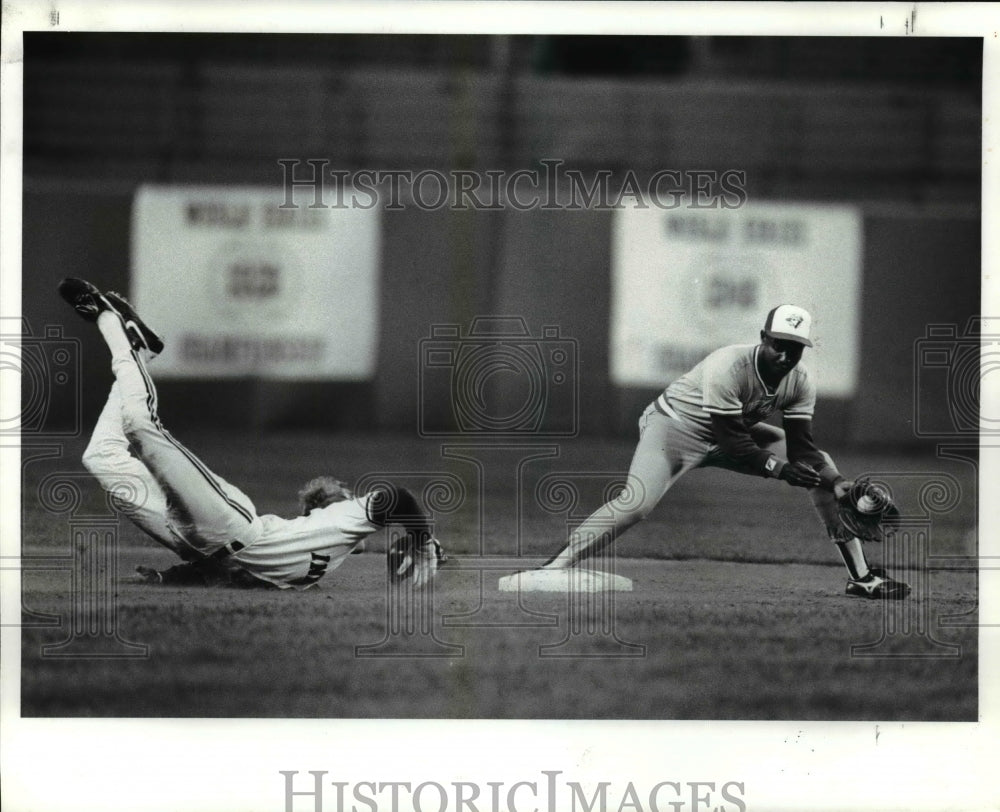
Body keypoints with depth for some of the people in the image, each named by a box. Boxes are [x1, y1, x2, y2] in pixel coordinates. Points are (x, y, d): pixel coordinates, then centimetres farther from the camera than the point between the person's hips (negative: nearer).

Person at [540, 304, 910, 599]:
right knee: (636, 503, -32)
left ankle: (861, 576, 2)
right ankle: (552, 570, -30)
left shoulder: (800, 383, -12)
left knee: (822, 469, -3)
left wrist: (841, 485, -27)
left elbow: (801, 448, -13)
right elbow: (732, 441, -31)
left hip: (738, 432, 7)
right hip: (675, 426, -7)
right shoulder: (728, 368, -33)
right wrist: (777, 468, -37)